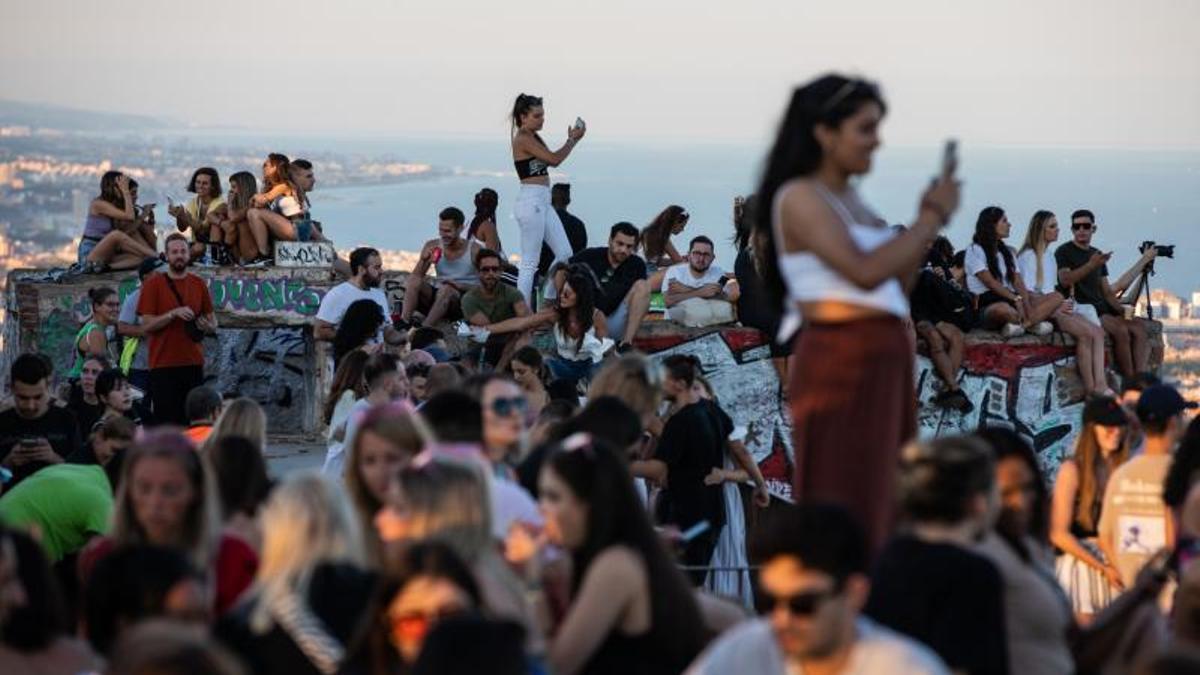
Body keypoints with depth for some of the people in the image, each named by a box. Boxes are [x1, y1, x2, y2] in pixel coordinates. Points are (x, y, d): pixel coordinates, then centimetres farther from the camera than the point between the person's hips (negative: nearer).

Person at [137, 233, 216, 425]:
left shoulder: (199, 284, 11)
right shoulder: (153, 284, 1)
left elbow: (213, 322, 17)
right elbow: (147, 325, -5)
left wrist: (208, 326, -6)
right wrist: (173, 314, -17)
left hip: (193, 364, 3)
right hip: (163, 365, -3)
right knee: (167, 422, -7)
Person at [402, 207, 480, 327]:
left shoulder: (474, 250, -6)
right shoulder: (432, 247, 4)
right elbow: (415, 276, 0)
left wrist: (459, 286, -22)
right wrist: (424, 261, -19)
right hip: (438, 296, 4)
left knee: (446, 289, -35)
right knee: (413, 283, -20)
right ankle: (404, 322, -36)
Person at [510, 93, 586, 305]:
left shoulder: (533, 137, 16)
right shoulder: (523, 139, -13)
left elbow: (553, 159, 18)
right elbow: (554, 159, -15)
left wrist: (572, 139, 9)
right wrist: (572, 140, -1)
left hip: (543, 202, 10)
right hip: (531, 201, -10)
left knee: (565, 254, 10)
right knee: (530, 263, -7)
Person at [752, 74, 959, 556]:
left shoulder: (849, 199, 17)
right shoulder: (800, 198, -9)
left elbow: (894, 281, 22)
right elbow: (864, 271, -21)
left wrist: (927, 218, 9)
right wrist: (933, 219, -11)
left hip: (885, 361, 9)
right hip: (841, 361, -9)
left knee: (886, 508, 8)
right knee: (844, 514, -9)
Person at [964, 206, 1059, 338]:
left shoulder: (1007, 252, 23)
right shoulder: (975, 250, 2)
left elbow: (1018, 283, 9)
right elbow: (990, 282, -11)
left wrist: (1026, 305, -10)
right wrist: (1016, 298, -21)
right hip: (987, 305, -8)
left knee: (1057, 298, -12)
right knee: (1003, 309, -45)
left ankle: (1020, 324, -32)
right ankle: (1031, 323, -17)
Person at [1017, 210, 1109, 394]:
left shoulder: (1049, 254, 22)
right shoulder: (1029, 256, -6)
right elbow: (1027, 294, -13)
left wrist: (1062, 302, 5)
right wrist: (1058, 305, -17)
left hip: (1055, 308, 8)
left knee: (1098, 332, -15)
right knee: (1086, 333, -25)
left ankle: (1100, 385, -27)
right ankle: (1090, 388, -23)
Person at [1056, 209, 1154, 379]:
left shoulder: (1097, 255, 24)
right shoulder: (1064, 252, 3)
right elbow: (1065, 280, -16)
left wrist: (1120, 309, 6)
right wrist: (1091, 265, -26)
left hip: (1101, 308, 7)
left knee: (1139, 329, -16)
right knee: (1121, 330, -28)